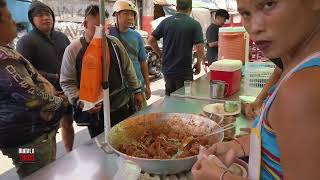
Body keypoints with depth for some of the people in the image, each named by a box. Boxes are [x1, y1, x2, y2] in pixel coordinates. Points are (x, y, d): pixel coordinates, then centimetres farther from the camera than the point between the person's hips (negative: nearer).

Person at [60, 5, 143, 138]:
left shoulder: (114, 43, 2)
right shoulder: (73, 50, -9)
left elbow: (127, 68, 11)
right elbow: (67, 82, -6)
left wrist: (137, 90, 12)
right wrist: (81, 102, -20)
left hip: (123, 108, 4)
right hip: (95, 113, -3)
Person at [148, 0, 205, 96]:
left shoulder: (165, 22, 2)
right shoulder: (194, 24, -8)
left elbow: (151, 40, 4)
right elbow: (200, 48, -13)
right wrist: (198, 64, 3)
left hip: (167, 69, 4)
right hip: (184, 71, -4)